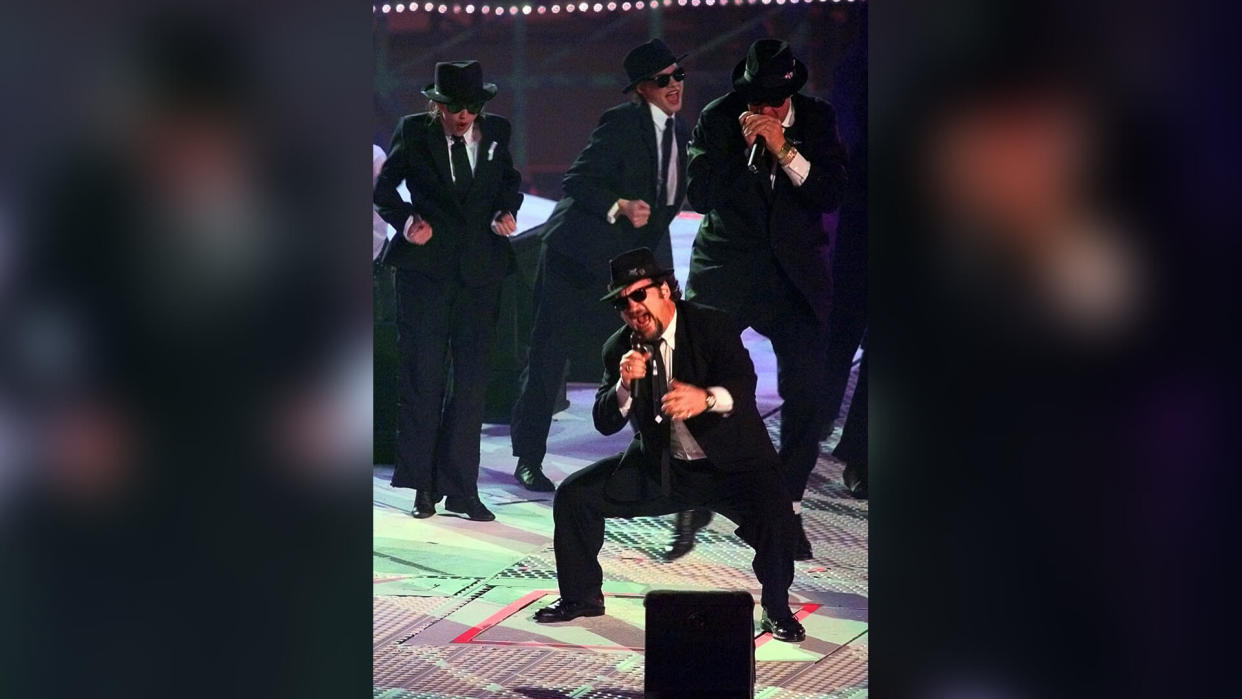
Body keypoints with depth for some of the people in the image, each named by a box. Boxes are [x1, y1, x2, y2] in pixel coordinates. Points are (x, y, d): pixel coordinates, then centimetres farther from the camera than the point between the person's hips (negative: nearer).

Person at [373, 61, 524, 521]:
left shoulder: (496, 132, 5)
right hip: (425, 267, -3)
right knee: (423, 375, -2)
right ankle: (424, 485, 9)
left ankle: (460, 488, 12)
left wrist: (507, 211, 0)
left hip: (480, 270, 3)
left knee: (471, 379, 5)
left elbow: (509, 180, 20)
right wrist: (405, 221, -11)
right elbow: (384, 189, 6)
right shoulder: (413, 132, -1)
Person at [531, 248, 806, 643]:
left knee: (773, 510, -32)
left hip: (730, 464, -4)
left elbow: (745, 384, -27)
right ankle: (582, 596, 16)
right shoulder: (620, 348, -2)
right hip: (659, 468, 4)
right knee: (574, 495, -5)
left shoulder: (713, 326, -13)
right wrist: (625, 385, -27)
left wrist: (706, 398, -49)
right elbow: (604, 423, -6)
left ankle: (777, 609, -6)